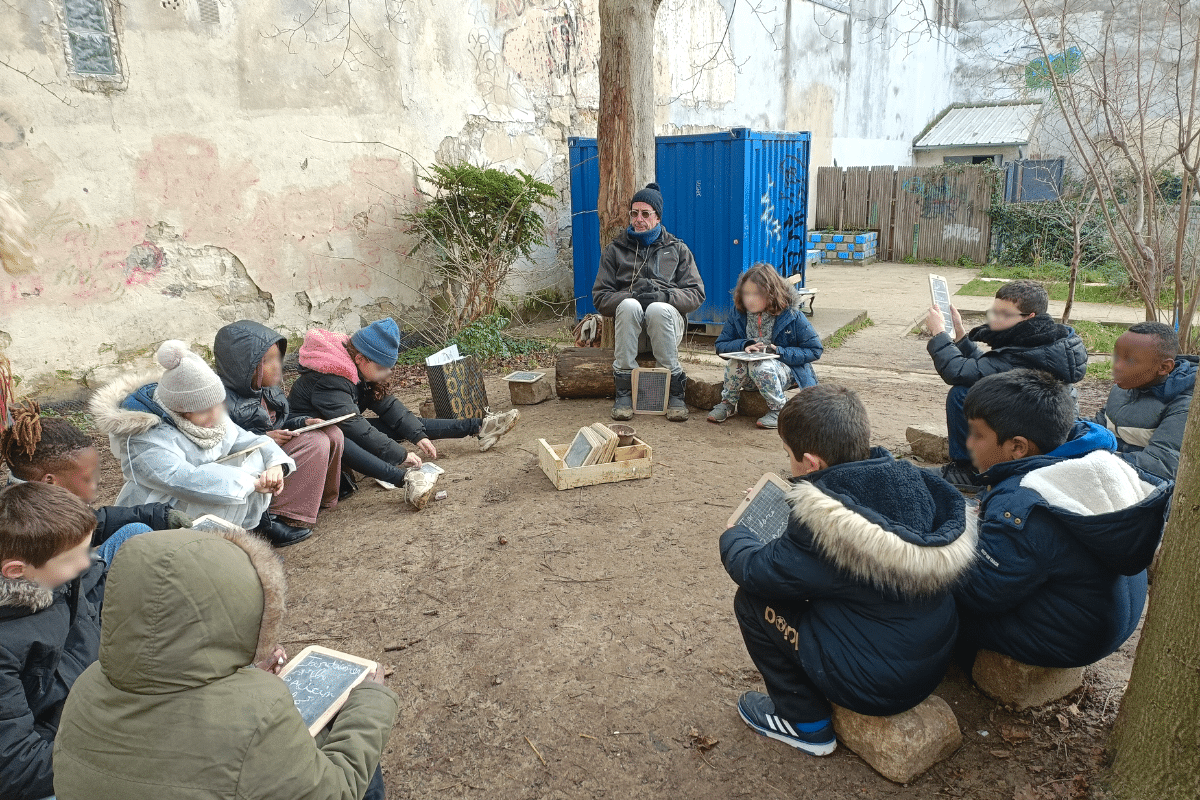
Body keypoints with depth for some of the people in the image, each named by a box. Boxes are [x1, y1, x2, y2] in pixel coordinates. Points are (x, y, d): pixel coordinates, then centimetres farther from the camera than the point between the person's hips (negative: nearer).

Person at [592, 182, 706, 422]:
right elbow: (600, 297, 5)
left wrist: (665, 296, -14)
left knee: (658, 309, -36)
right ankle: (623, 392, -31)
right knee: (629, 306, -35)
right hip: (629, 322, 0)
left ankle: (675, 391, -29)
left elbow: (696, 294, 7)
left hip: (666, 319, 0)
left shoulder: (677, 249, 17)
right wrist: (632, 296, -14)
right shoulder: (615, 250, 16)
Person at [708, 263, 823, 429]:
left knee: (761, 366, -34)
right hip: (752, 375, 4)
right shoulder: (739, 316, -2)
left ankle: (779, 410, -13)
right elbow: (721, 345, 0)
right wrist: (744, 345, -21)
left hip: (787, 371, -4)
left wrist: (780, 352, -21)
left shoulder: (792, 316, -12)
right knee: (736, 362, -28)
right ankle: (728, 403, -3)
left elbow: (815, 350, -8)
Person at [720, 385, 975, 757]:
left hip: (876, 685, -7)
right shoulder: (910, 480, -9)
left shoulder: (825, 524, -29)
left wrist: (734, 537, 5)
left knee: (752, 601, -1)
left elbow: (754, 571, -15)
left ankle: (804, 722, 14)